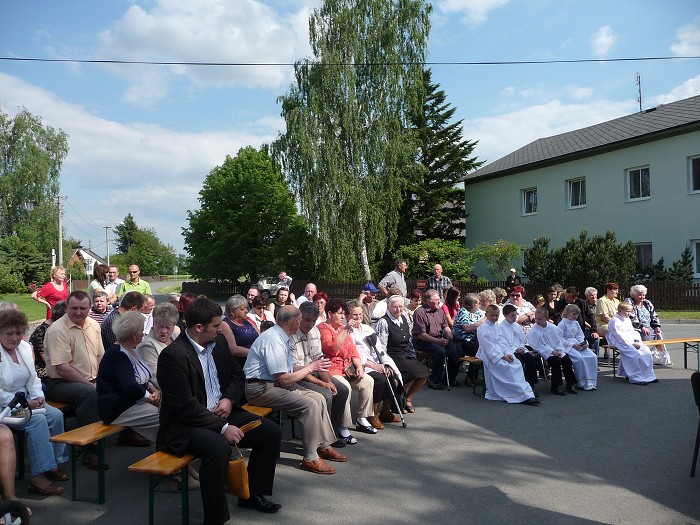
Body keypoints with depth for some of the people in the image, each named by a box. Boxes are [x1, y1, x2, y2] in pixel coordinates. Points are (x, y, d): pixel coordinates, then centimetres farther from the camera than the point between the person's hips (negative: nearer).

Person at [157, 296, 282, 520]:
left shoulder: (219, 341, 3)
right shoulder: (173, 355, -20)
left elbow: (237, 374, 15)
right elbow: (185, 405, -23)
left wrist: (229, 399, -6)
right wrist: (223, 427, -24)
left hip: (221, 413, 8)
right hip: (185, 425, -8)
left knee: (271, 432, 1)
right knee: (219, 448, -36)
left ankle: (252, 493, 18)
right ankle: (215, 517, -17)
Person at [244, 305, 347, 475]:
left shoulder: (282, 337, 10)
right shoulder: (274, 340, -22)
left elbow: (289, 367, 15)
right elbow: (284, 379, -23)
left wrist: (312, 366, 2)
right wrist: (310, 368, -12)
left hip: (275, 383, 10)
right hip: (260, 388, -10)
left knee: (318, 398, 4)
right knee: (309, 404, -22)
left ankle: (324, 446, 14)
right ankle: (310, 458, -11)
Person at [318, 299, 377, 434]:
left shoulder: (343, 328, 19)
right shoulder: (323, 328, -7)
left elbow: (353, 351, 19)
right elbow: (332, 348, -23)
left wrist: (359, 366, 4)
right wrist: (345, 330, -20)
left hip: (347, 370, 9)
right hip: (332, 370, -8)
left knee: (368, 381, -7)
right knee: (345, 387, -32)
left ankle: (361, 419, 3)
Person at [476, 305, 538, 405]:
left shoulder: (495, 327, 17)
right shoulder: (483, 328, -10)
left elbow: (501, 342, 11)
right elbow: (488, 346, -17)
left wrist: (508, 353, -7)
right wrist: (502, 356, -21)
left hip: (498, 352, 9)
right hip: (489, 355, -9)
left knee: (517, 363, -13)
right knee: (507, 367, -25)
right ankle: (523, 396, -26)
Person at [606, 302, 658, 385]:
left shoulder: (628, 320, 19)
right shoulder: (614, 321, -11)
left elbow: (633, 332, 21)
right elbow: (619, 336, -17)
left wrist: (637, 341, 1)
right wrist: (632, 343, -20)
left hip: (631, 341, 9)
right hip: (621, 343, -9)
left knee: (646, 351, -7)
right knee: (635, 354, -29)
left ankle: (648, 375, 1)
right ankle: (636, 378, -24)